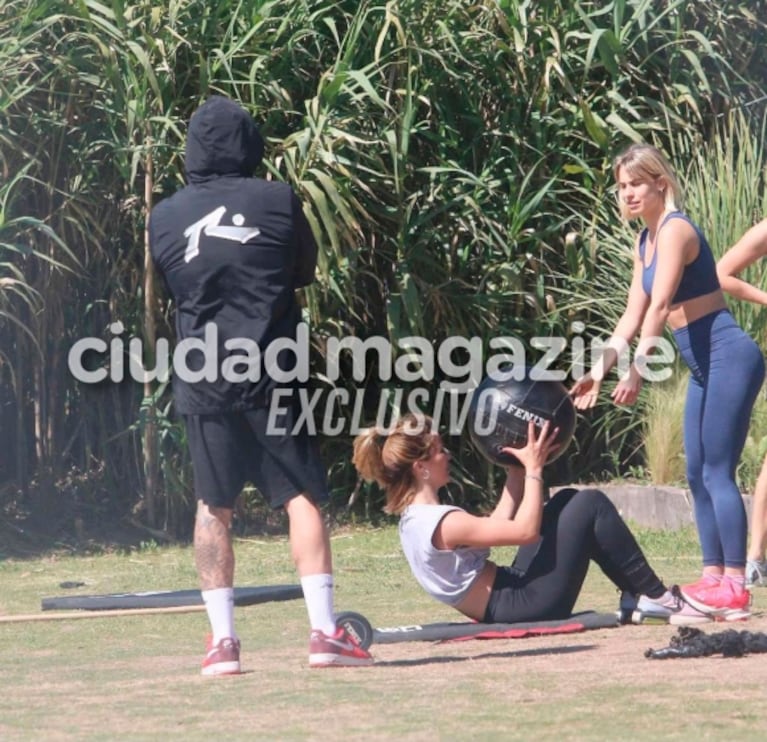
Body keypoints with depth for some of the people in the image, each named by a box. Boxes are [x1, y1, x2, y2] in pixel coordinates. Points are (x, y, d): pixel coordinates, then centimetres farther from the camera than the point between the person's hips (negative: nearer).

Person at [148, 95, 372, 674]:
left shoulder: (164, 218, 2)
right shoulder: (277, 200, -3)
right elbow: (307, 272, 11)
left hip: (203, 380, 2)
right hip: (271, 372, -2)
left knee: (214, 506, 9)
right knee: (302, 496, 1)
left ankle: (222, 638, 5)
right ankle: (325, 631, -5)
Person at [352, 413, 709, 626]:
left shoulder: (415, 518, 9)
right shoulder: (443, 522, -23)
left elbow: (496, 526, 17)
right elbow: (526, 530, -23)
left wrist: (516, 471, 13)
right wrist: (533, 469, -13)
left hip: (506, 593, 10)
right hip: (525, 607, -10)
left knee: (567, 501, 19)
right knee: (591, 504, -7)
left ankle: (637, 594, 18)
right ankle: (655, 597, 2)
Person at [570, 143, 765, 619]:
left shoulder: (675, 230, -14)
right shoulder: (645, 242, 14)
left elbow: (659, 307, -24)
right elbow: (633, 318, 17)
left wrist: (637, 371, -29)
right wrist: (600, 371, 11)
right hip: (705, 366, 10)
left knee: (717, 472, -11)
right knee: (699, 475, 11)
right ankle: (713, 578, 16)